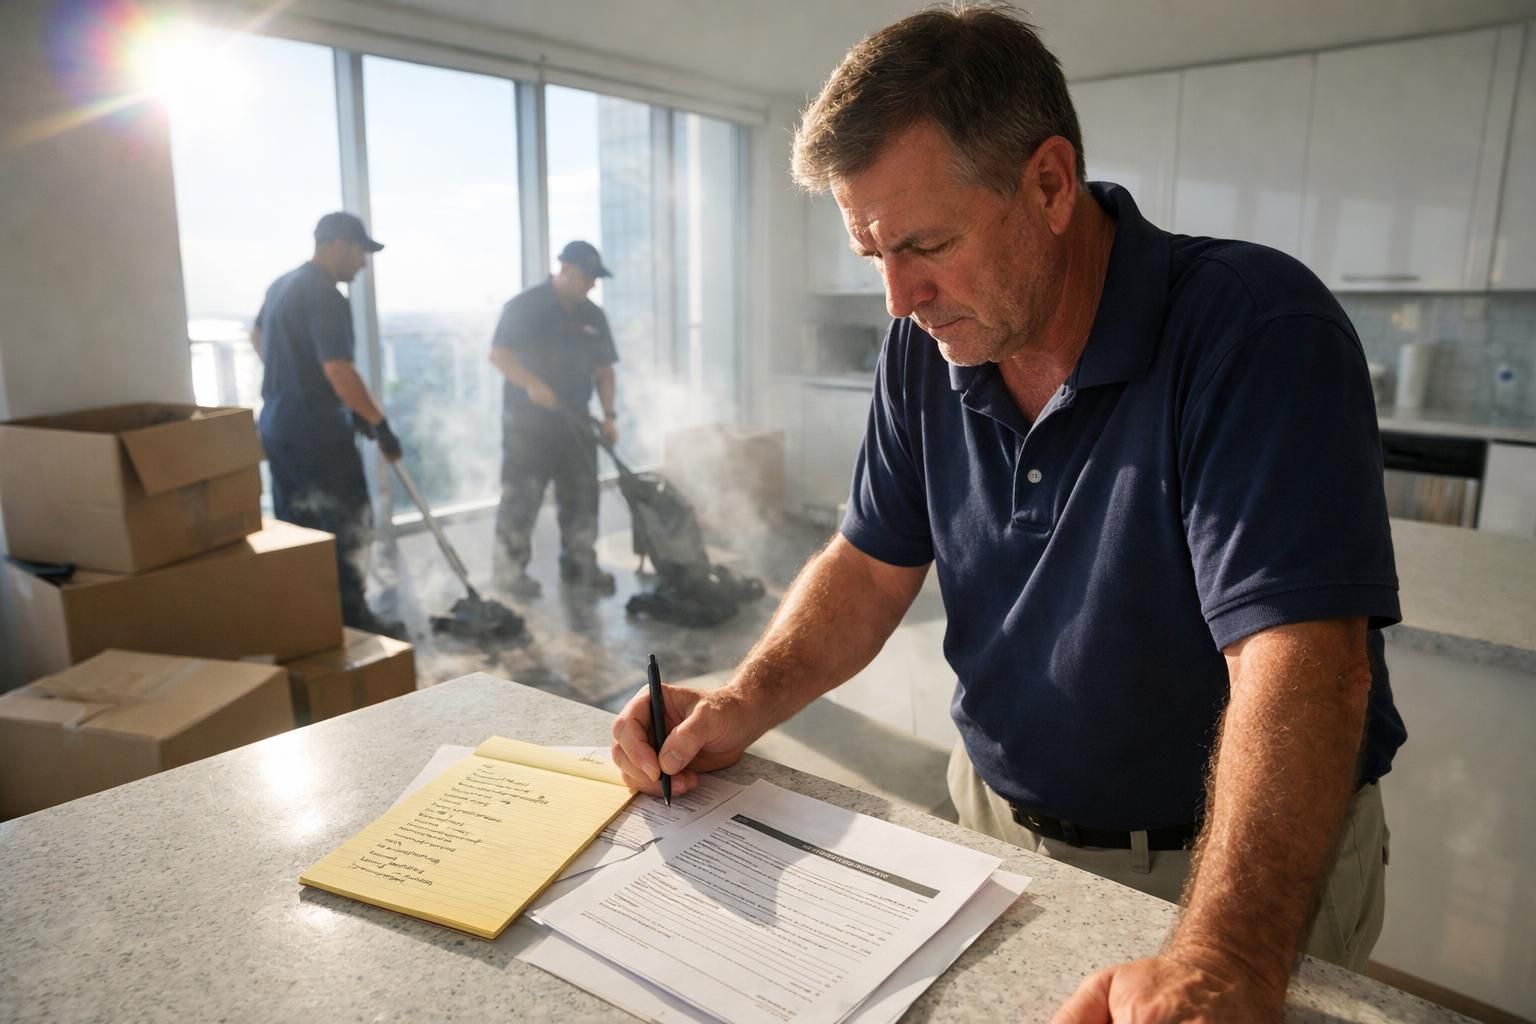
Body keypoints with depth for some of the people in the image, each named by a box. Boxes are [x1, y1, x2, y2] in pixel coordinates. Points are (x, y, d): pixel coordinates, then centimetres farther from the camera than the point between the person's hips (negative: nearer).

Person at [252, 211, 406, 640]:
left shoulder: (282, 285, 13)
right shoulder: (326, 297, -19)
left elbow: (257, 337, 30)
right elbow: (339, 372, -26)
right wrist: (380, 424, -18)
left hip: (277, 423, 10)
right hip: (317, 430, -9)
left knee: (294, 523, 14)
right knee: (349, 520, 0)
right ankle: (350, 614, 6)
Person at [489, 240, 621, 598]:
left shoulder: (593, 317, 11)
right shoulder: (524, 307, -7)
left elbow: (604, 369, 13)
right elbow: (498, 353, -12)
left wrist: (609, 415, 3)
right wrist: (532, 384, -26)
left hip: (574, 420, 6)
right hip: (527, 420, -6)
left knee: (581, 494, 8)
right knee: (521, 495, -4)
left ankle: (579, 564, 19)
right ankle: (510, 568, 5)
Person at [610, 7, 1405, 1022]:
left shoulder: (1259, 329, -24)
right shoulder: (927, 348, -6)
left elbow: (1299, 652, -33)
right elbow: (874, 565, -1)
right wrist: (743, 704, -17)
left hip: (1235, 869, -4)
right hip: (995, 817, 6)